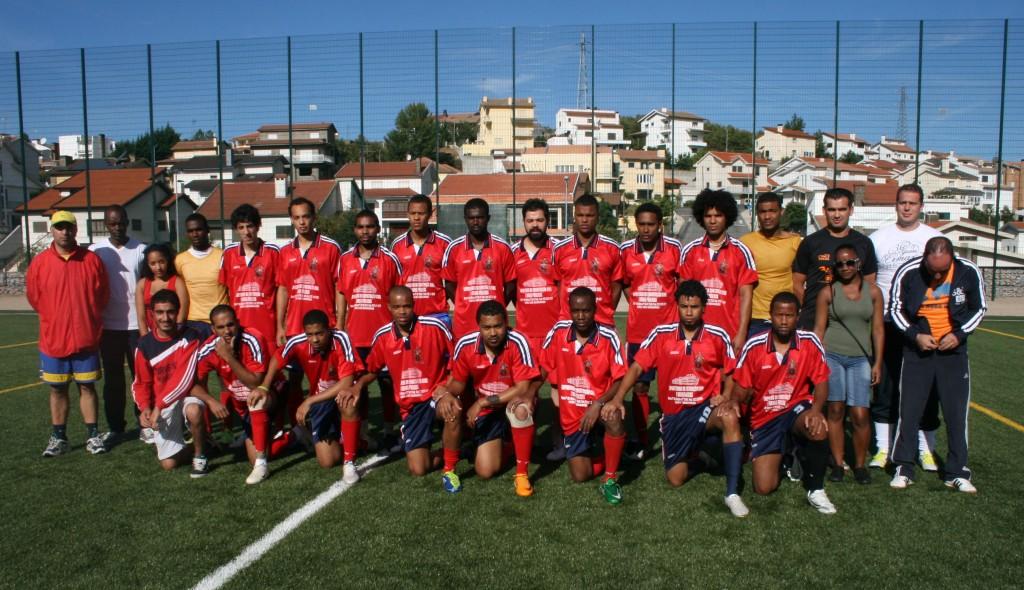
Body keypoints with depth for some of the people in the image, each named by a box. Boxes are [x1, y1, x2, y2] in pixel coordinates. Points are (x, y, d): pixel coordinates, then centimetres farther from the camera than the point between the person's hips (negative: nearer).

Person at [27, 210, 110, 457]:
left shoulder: (92, 260, -4)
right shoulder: (39, 263, -3)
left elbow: (102, 295, 5)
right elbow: (34, 298, 8)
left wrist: (86, 317, 8)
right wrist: (56, 319, 11)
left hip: (86, 338, -1)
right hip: (53, 339, 1)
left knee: (87, 386, 7)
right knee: (57, 389, 10)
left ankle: (92, 435, 15)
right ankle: (58, 437, 21)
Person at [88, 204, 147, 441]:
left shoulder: (140, 249, 0)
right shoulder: (95, 251, 2)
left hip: (137, 324, -1)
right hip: (109, 326, 1)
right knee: (113, 379, 8)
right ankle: (115, 427, 17)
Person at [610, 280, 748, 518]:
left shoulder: (718, 336, -6)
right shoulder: (661, 334, -6)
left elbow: (729, 375, 5)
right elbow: (636, 368, -5)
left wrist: (726, 398, -15)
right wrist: (616, 400, -16)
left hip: (705, 407, -1)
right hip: (673, 414, 2)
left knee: (730, 418, -37)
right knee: (676, 479, 0)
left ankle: (732, 493, -28)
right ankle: (691, 450, 36)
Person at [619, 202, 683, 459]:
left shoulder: (675, 248, -6)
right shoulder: (625, 250, 0)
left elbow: (683, 283, 5)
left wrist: (679, 313, -1)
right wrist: (639, 305, 4)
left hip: (669, 327, -2)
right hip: (637, 329, 2)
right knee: (638, 385, 9)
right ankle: (641, 440, 20)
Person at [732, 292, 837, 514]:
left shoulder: (810, 342, -8)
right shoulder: (753, 346, -10)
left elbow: (821, 383, -6)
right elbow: (741, 391, -2)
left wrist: (816, 409, -25)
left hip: (797, 409, 0)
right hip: (764, 419, 0)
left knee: (818, 427, -38)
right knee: (764, 487, -10)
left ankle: (815, 489, -12)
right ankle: (780, 455, 28)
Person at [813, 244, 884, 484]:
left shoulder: (873, 292, 7)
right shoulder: (827, 292, 3)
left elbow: (878, 329, 8)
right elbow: (819, 328, 3)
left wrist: (877, 363, 4)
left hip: (860, 359, 1)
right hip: (832, 356, 0)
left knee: (860, 415, -5)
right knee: (836, 411, 3)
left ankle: (860, 465, 13)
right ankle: (838, 464, 13)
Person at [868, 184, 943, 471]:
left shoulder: (935, 238, 6)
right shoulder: (878, 238, 5)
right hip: (888, 323, 0)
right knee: (885, 386, 5)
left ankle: (926, 449, 15)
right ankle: (883, 447, 14)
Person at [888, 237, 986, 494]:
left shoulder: (969, 272, -9)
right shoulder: (908, 272, -14)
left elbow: (978, 309, 4)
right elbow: (895, 309, -2)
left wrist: (959, 334, -9)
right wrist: (915, 335, -13)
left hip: (953, 350, 1)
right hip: (918, 350, -1)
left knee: (957, 411, 3)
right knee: (909, 409, 0)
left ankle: (957, 472, 15)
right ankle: (903, 469, 10)